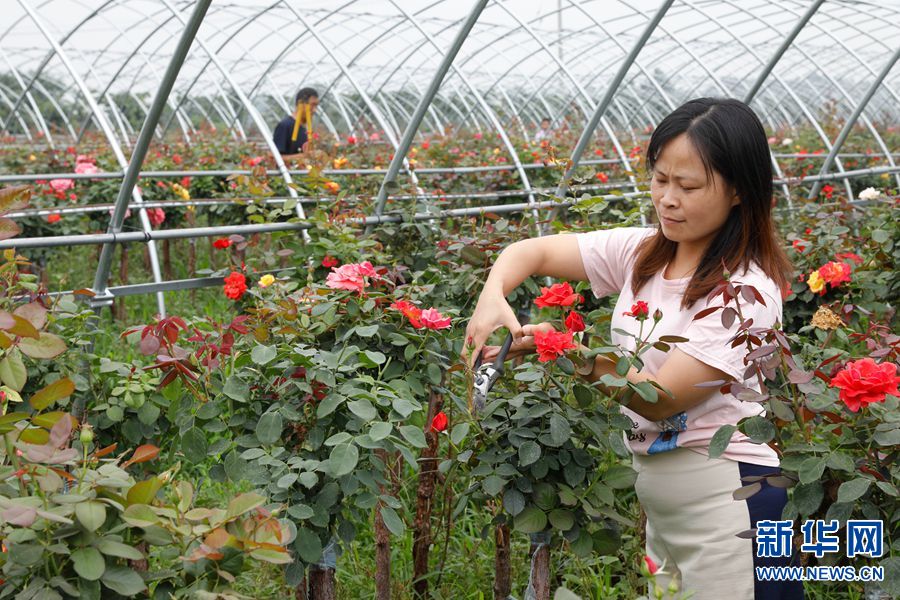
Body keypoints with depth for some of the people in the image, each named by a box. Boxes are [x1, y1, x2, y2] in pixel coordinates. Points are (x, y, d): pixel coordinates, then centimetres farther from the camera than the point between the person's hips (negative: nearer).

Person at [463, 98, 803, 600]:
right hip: (652, 492, 7)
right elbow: (531, 252, 4)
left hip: (726, 501, -6)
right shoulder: (640, 252, 3)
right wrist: (493, 298, -17)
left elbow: (661, 398, -21)